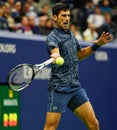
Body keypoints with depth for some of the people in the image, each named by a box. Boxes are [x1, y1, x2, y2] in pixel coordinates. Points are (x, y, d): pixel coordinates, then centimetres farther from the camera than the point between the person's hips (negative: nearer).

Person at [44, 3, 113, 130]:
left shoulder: (70, 34, 16)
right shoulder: (52, 37, -8)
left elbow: (79, 54, 32)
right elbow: (55, 51, -32)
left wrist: (97, 44, 21)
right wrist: (55, 56, -55)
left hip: (75, 86, 7)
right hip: (59, 88, -7)